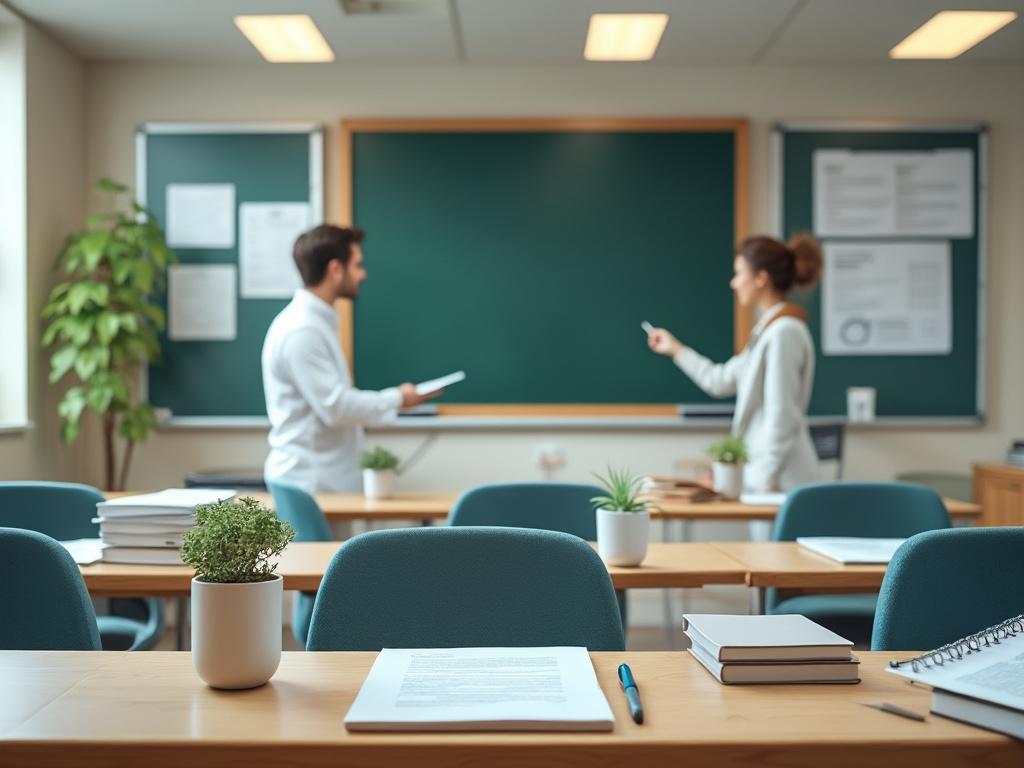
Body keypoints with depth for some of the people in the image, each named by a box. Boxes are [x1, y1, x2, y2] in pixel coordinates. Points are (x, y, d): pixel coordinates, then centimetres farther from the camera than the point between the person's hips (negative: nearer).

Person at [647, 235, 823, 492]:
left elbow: (782, 417, -19)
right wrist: (676, 350, 30)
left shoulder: (784, 332, -16)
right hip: (759, 473, 9)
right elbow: (721, 381, 22)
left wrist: (768, 481, -18)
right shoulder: (768, 329, 14)